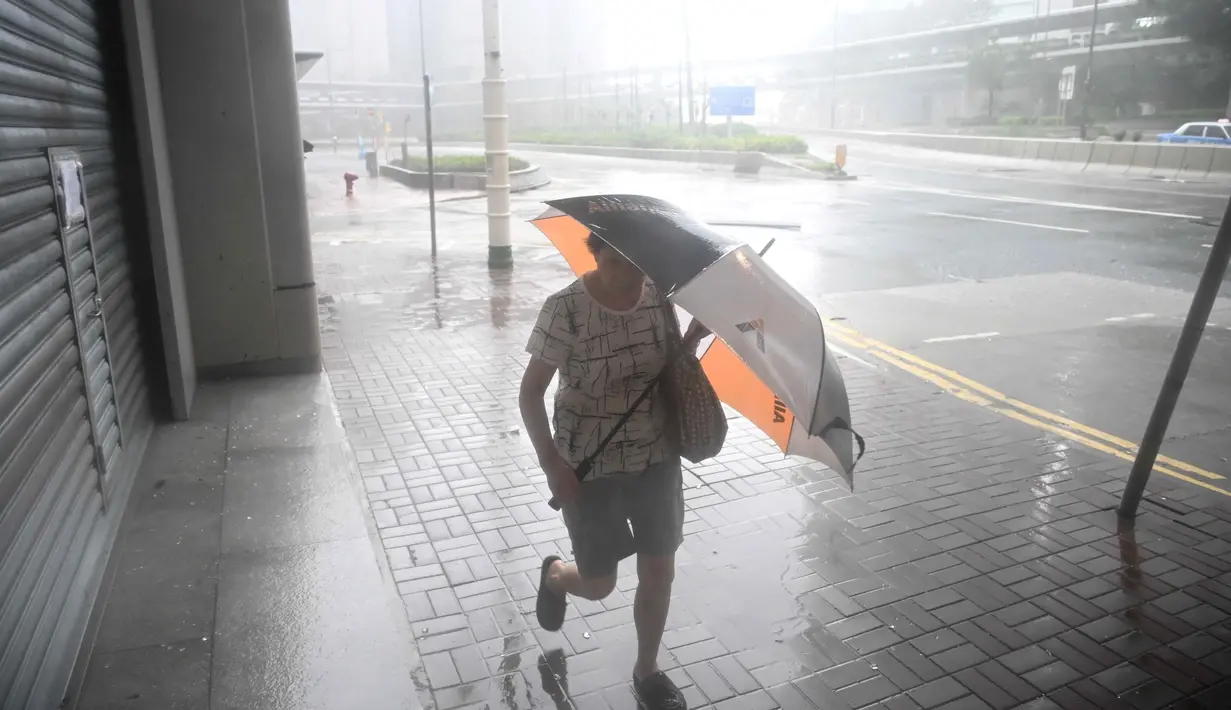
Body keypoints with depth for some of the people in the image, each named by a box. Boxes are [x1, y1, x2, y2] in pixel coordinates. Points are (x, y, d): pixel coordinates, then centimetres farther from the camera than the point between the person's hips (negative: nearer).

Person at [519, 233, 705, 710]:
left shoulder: (658, 296, -6)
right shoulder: (565, 309, -19)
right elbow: (531, 392, -13)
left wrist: (695, 336, -13)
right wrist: (552, 463, -20)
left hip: (657, 457, 4)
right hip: (589, 466, -4)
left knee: (659, 571, 11)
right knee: (598, 583, 9)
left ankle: (646, 671, 36)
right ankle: (554, 576, 47)